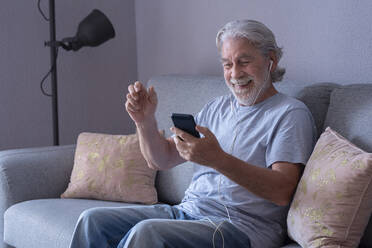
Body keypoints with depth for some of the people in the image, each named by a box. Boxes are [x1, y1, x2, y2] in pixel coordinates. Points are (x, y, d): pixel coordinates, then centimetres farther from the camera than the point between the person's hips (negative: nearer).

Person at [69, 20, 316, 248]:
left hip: (241, 225, -7)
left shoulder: (291, 113, -2)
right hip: (188, 209, 7)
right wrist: (145, 121, -3)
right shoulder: (217, 107, 21)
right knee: (93, 220, -8)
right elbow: (161, 160, 18)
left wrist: (218, 160, -29)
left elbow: (282, 192, -17)